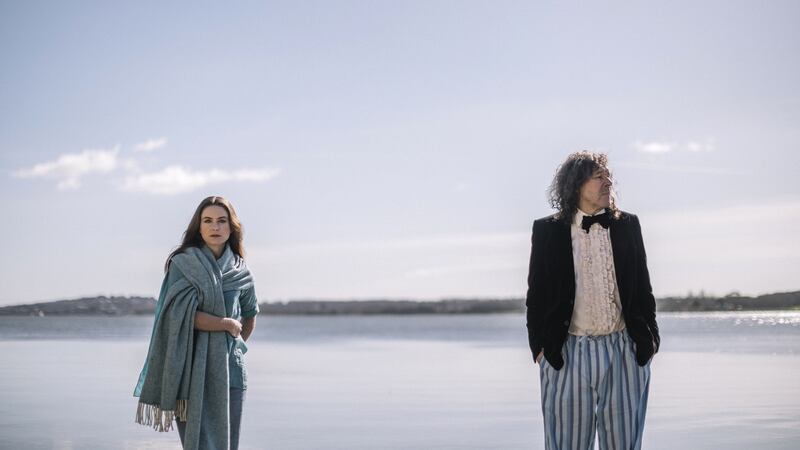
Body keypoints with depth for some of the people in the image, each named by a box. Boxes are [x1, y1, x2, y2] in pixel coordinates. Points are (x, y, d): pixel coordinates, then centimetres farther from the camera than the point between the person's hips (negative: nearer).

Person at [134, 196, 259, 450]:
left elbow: (250, 314, 28)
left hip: (228, 370, 3)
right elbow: (184, 313, -12)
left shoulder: (240, 272, 10)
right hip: (192, 370, -3)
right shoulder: (183, 264, -1)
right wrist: (228, 324, -5)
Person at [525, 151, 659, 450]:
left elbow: (642, 287, 14)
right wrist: (539, 346, 0)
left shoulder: (627, 225, 9)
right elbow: (536, 293, 5)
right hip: (567, 354, -2)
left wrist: (650, 335, 8)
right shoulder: (547, 230, 3)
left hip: (624, 352, 2)